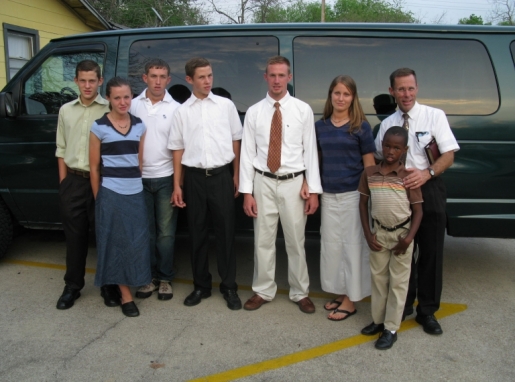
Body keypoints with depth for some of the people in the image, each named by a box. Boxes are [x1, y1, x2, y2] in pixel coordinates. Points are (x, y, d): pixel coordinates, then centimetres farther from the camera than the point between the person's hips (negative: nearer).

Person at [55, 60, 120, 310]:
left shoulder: (110, 109, -5)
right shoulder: (66, 110, 11)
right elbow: (61, 149, 13)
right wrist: (63, 181, 9)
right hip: (73, 182, 4)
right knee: (74, 236, 12)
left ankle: (109, 286, 21)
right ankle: (72, 286, 26)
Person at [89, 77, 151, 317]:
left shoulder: (139, 126, 6)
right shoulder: (99, 127, -5)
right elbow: (94, 167, -1)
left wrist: (141, 186, 10)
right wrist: (98, 198, 0)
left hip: (136, 192, 4)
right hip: (111, 193, -4)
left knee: (136, 241, 9)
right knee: (117, 242, 4)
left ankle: (129, 285, 30)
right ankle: (125, 295, 14)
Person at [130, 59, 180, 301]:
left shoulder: (175, 108, -1)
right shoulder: (133, 106, 3)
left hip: (166, 178, -1)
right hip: (139, 178, 2)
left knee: (166, 232, 5)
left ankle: (165, 279, 18)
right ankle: (150, 277, 23)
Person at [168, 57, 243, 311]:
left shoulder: (226, 105, 4)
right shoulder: (182, 111, 5)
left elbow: (235, 141, 8)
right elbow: (178, 149, 6)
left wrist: (236, 176, 6)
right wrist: (177, 185, 3)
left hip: (221, 175, -1)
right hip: (194, 176, 1)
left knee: (225, 231, 4)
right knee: (197, 233, 10)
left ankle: (229, 287, 18)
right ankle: (201, 285, 25)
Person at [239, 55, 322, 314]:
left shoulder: (303, 110, -1)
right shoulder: (254, 112, 2)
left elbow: (310, 151, -1)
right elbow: (247, 153, 1)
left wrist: (313, 190, -5)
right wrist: (247, 191, -3)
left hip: (294, 183, -1)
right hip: (264, 183, 1)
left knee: (296, 242, 9)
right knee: (263, 241, 9)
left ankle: (300, 293, 26)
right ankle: (263, 291, 26)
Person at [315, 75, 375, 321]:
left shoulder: (361, 127, -4)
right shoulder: (320, 126, 6)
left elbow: (369, 165, -3)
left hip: (353, 194, -4)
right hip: (328, 195, 4)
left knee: (352, 245, 3)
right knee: (331, 244, 11)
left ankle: (350, 300, 16)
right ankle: (340, 292, 29)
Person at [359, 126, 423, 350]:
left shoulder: (408, 176, -9)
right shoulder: (369, 173, -2)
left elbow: (418, 210, -6)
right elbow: (363, 204, 5)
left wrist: (409, 238, -15)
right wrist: (368, 234, -2)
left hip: (401, 233, -3)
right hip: (379, 233, 3)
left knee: (398, 282, 5)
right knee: (378, 278, 13)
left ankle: (391, 329, 14)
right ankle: (378, 320, 29)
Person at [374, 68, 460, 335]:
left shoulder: (434, 116, -2)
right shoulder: (386, 124, 7)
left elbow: (449, 155, -6)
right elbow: (380, 159, 12)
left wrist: (427, 173, -23)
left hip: (428, 189, -2)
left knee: (431, 251, 3)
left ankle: (427, 311, 18)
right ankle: (403, 305, 27)